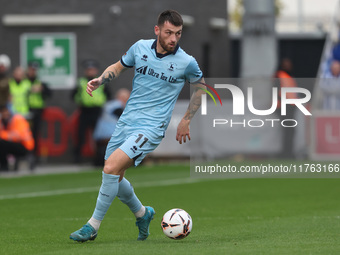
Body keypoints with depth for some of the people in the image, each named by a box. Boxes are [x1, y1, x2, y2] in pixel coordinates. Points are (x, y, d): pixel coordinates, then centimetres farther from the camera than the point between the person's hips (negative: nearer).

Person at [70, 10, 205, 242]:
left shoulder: (186, 62, -8)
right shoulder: (140, 48, 1)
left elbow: (200, 87, 11)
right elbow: (118, 67, 19)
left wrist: (186, 122, 12)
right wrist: (100, 80, -1)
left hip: (151, 128, -5)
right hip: (126, 121, 5)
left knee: (111, 167, -22)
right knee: (115, 178, 11)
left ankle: (93, 226, -11)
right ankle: (142, 214, 39)